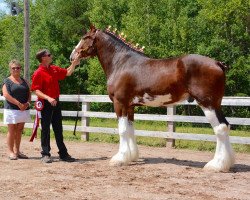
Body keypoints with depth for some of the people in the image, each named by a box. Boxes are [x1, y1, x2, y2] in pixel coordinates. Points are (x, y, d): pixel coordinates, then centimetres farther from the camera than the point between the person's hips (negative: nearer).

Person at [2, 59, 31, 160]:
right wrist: (19, 104, -19)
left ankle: (17, 151, 16)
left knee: (19, 131, 9)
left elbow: (29, 93, 14)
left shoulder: (24, 81, 15)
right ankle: (11, 152, 4)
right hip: (11, 109, -5)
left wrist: (27, 103, -7)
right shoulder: (7, 81, -3)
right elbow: (6, 95, -14)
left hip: (23, 109, 5)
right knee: (12, 131, -2)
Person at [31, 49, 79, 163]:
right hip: (46, 104, -7)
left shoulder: (54, 69, 9)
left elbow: (68, 72, 20)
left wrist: (74, 63, 9)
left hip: (56, 103, 7)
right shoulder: (38, 73, -13)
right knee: (46, 129, 0)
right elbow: (36, 91, -18)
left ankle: (63, 154, 19)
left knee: (58, 129, 12)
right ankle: (45, 155, 7)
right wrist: (48, 98, -29)